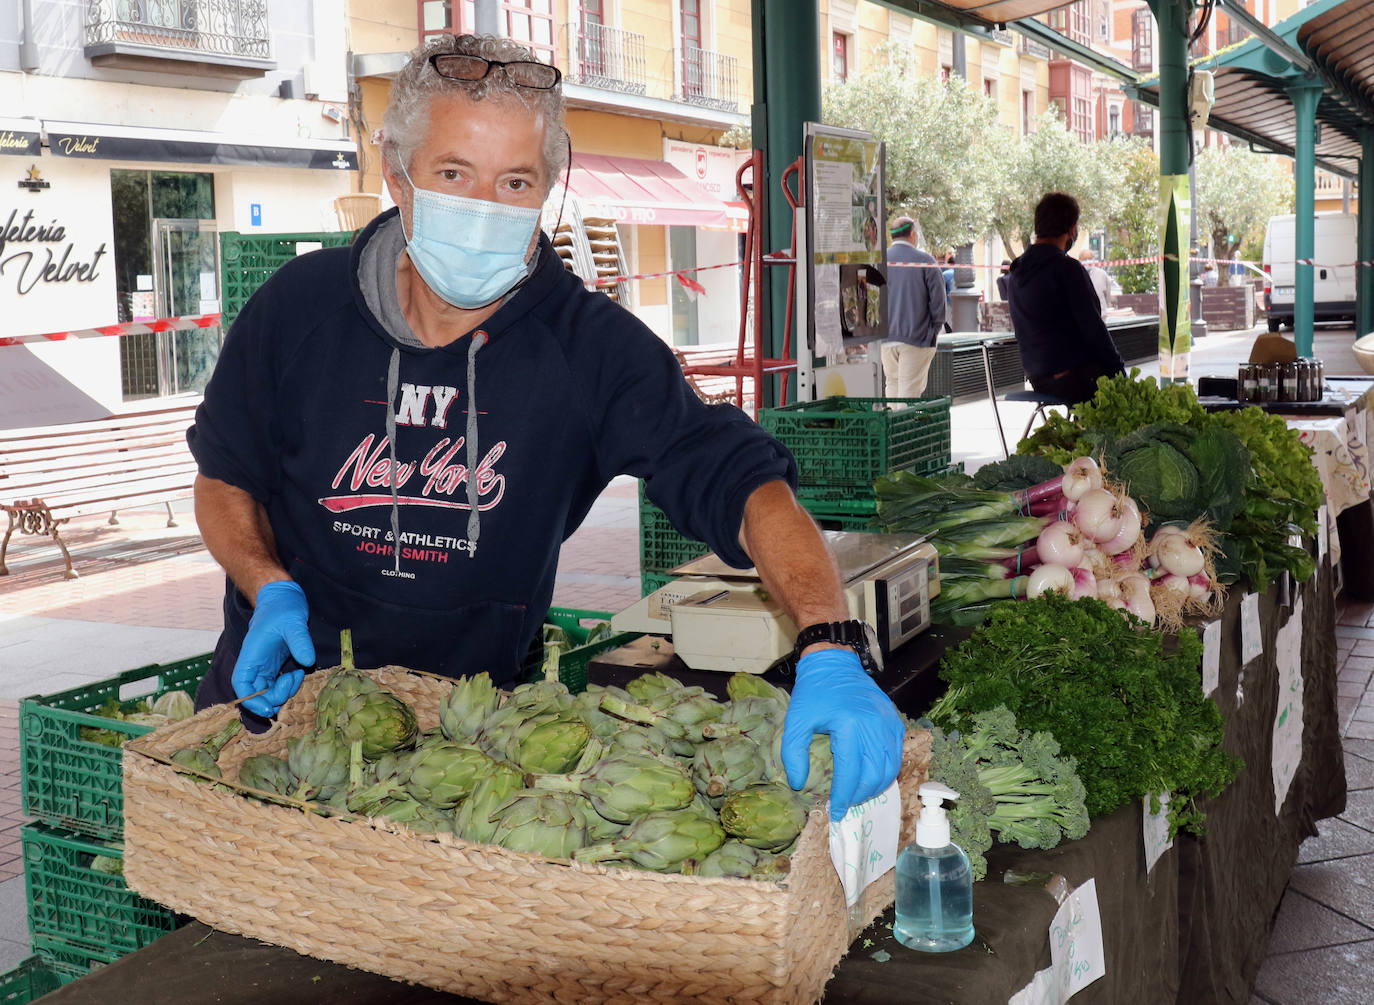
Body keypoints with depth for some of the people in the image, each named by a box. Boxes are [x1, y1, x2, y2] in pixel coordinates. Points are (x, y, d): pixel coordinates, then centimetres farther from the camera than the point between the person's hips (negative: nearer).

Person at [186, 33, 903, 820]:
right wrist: (272, 592, -15)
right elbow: (225, 476, 6)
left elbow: (742, 481, -23)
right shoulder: (299, 310, -8)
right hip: (282, 693, 1)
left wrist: (831, 652, -40)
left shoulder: (592, 347, -14)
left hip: (474, 719, 0)